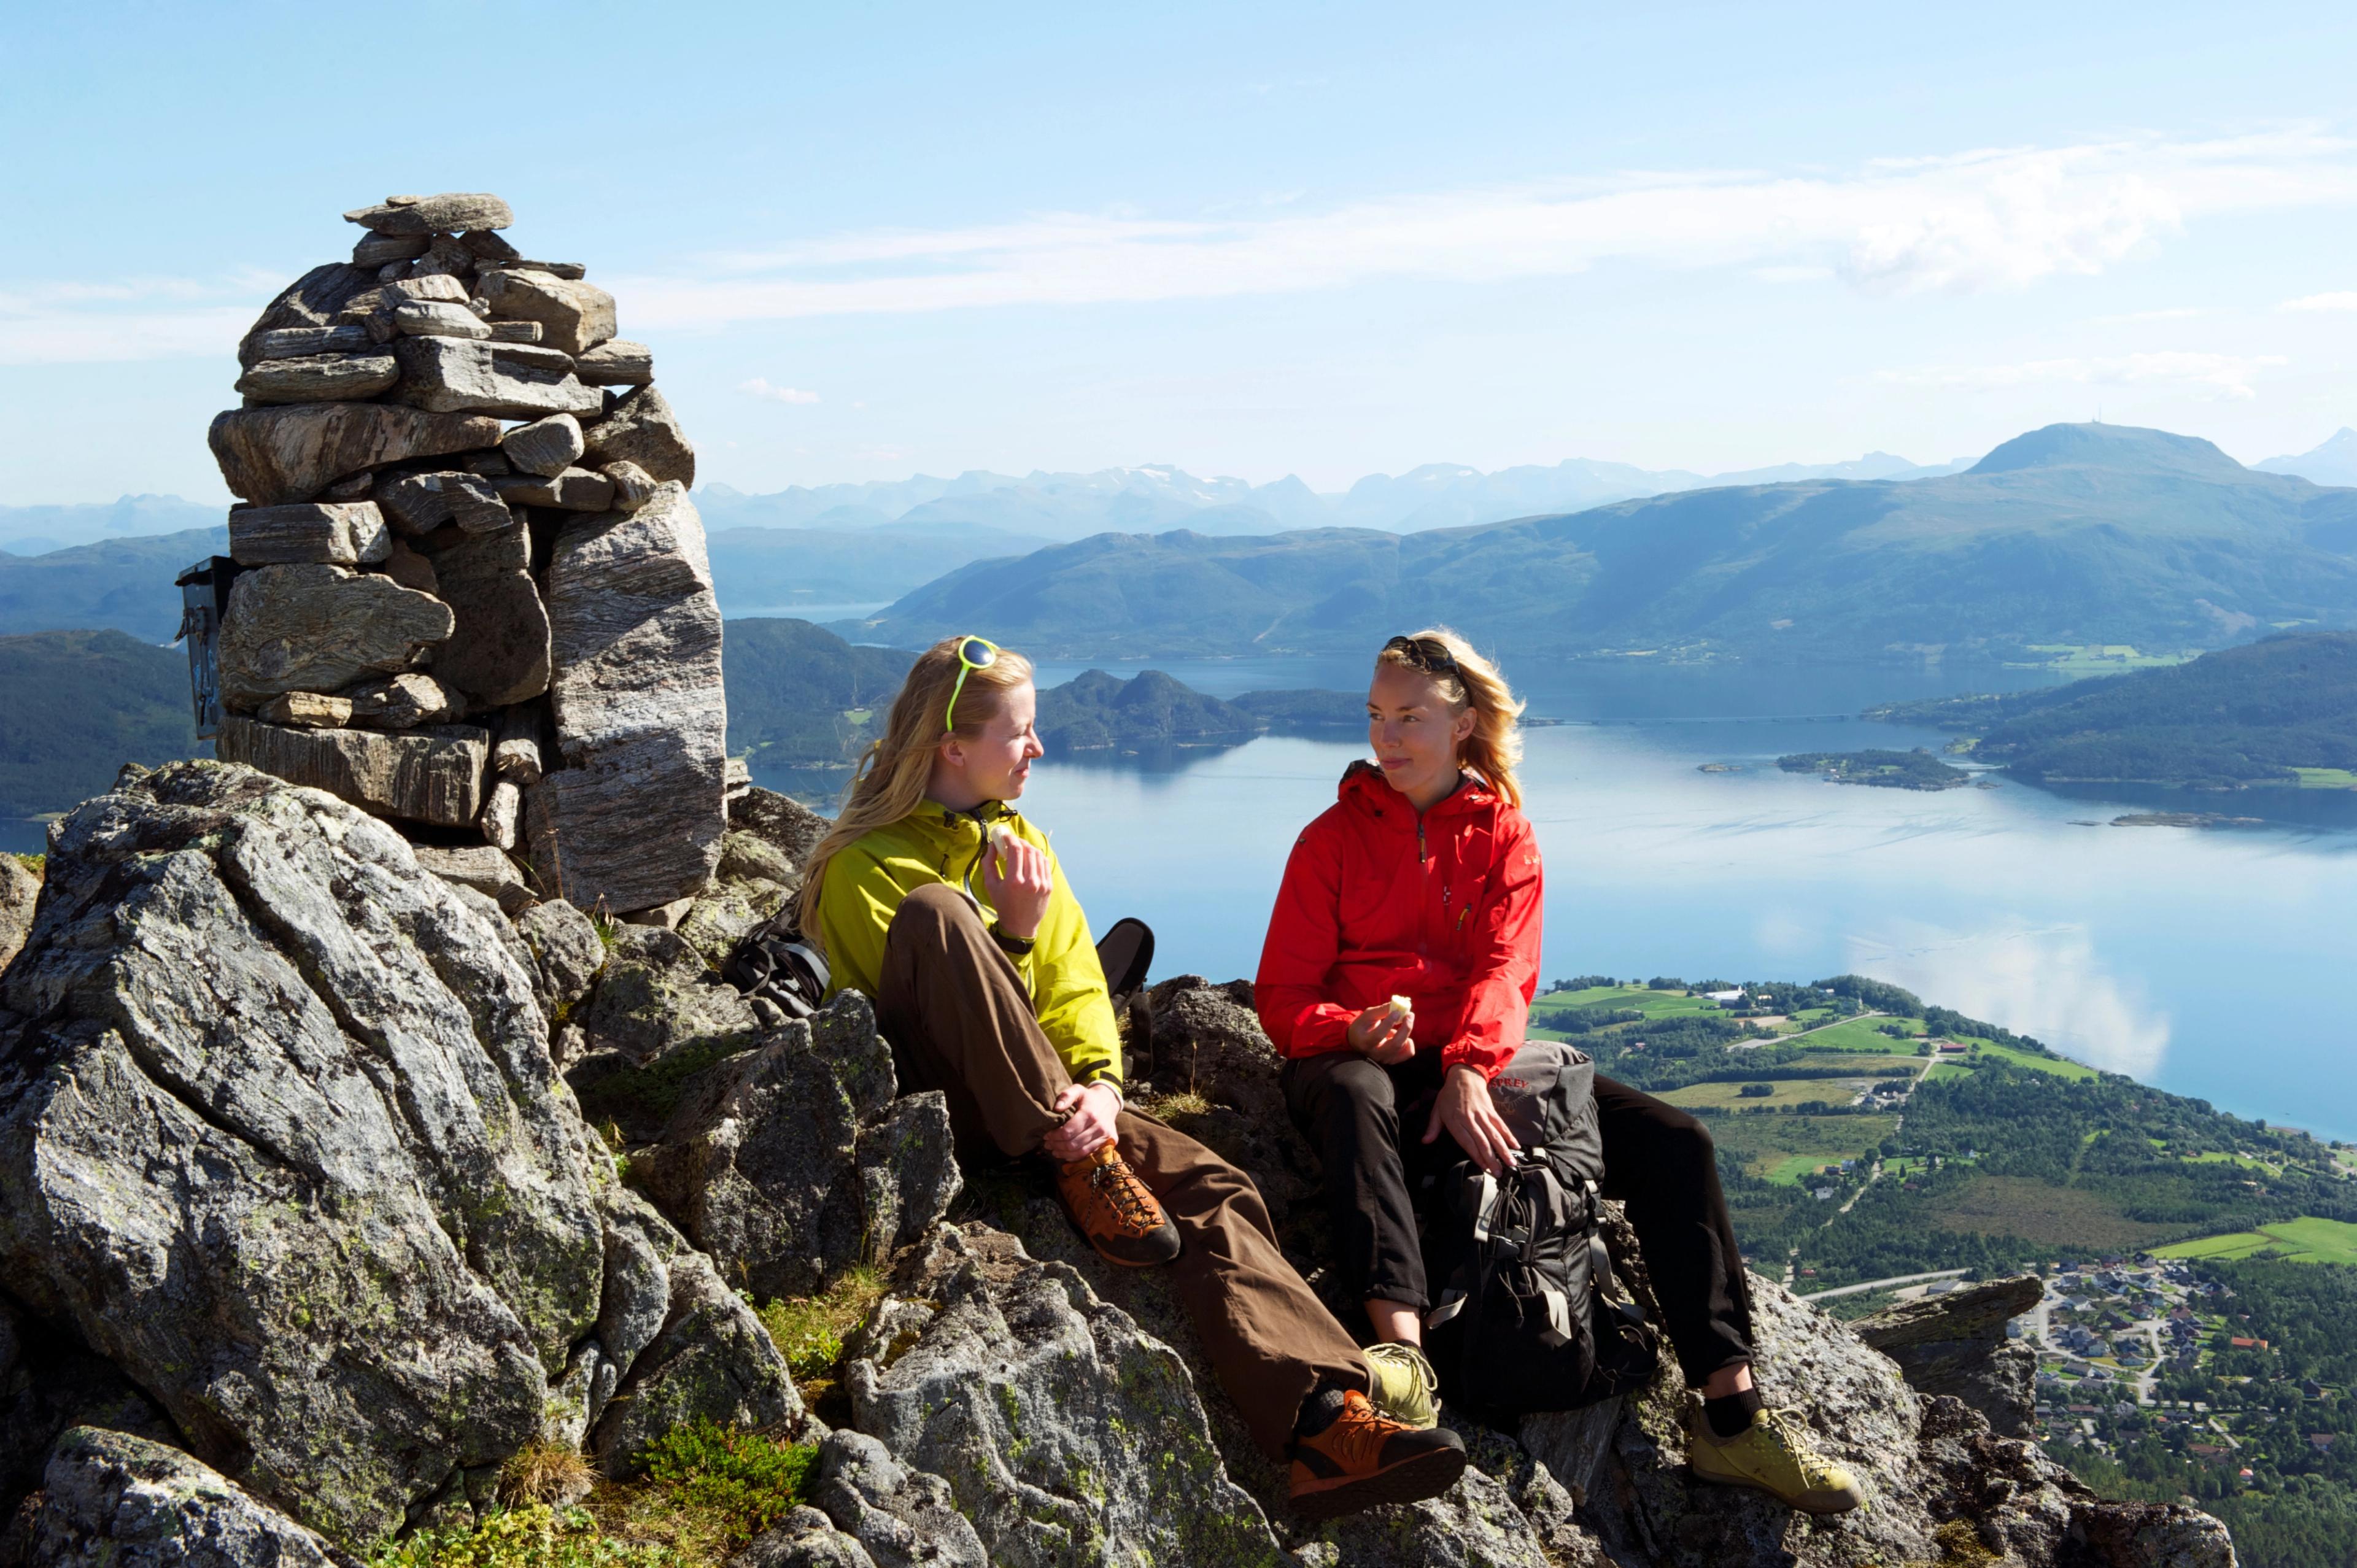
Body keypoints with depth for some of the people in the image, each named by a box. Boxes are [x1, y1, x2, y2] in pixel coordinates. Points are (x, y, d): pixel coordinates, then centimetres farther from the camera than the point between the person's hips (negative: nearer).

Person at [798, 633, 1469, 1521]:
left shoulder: (1021, 844, 18)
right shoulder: (863, 868, -1)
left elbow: (1076, 991, 8)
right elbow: (926, 1025, -7)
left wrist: (1101, 1084, -12)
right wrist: (1011, 935, -16)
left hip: (1041, 1111, 5)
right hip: (925, 1114, -5)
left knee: (1206, 1184, -21)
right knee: (936, 909, -31)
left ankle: (1322, 1423, -37)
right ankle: (1085, 1168, -27)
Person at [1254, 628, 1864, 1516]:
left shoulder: (1504, 831, 13)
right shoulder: (1334, 839, 8)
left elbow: (1506, 969, -3)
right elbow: (1282, 997, 2)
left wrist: (1470, 1071, -24)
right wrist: (1356, 1034, -22)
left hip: (1479, 1065, 3)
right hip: (1367, 1064, -2)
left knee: (1671, 1141, -17)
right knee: (1352, 1097, -40)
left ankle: (1729, 1414, -18)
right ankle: (1403, 1363, -56)